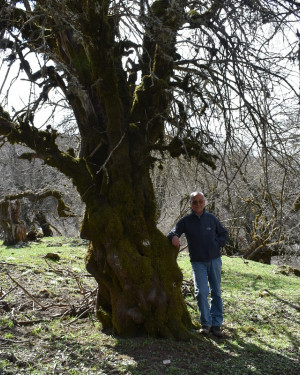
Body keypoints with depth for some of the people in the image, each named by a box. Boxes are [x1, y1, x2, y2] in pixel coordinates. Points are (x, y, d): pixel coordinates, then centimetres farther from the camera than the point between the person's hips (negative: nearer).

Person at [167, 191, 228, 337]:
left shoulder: (211, 218, 4)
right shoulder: (186, 221, -2)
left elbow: (224, 234, 14)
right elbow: (174, 231, -12)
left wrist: (217, 244, -3)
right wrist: (174, 236, -36)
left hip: (214, 259, 2)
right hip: (198, 262, -2)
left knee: (216, 292, 7)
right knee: (201, 292, -11)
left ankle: (216, 323, 17)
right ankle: (206, 323, 6)